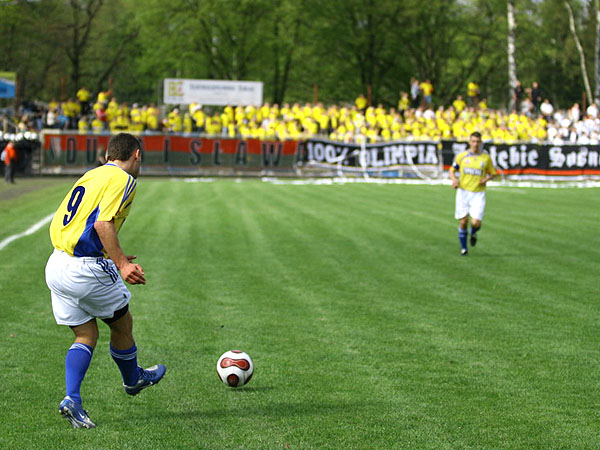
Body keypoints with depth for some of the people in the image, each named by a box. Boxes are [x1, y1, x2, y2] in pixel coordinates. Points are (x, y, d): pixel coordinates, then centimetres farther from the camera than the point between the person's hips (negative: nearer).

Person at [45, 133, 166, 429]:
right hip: (86, 269, -8)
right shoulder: (123, 179, -7)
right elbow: (103, 223, -21)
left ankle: (72, 399, -2)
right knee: (122, 324, 16)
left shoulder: (90, 176, 17)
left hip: (56, 265, 8)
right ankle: (132, 379, 38)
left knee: (86, 335, 14)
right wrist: (122, 264, -23)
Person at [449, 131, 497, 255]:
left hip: (478, 194, -1)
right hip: (463, 192, 1)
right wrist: (454, 179, -8)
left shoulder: (486, 158, 3)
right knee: (463, 221, 0)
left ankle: (473, 233, 25)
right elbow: (452, 170, 13)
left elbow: (492, 173, 14)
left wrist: (486, 179, -8)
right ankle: (463, 247, 18)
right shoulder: (461, 156, 3)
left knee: (476, 223, -12)